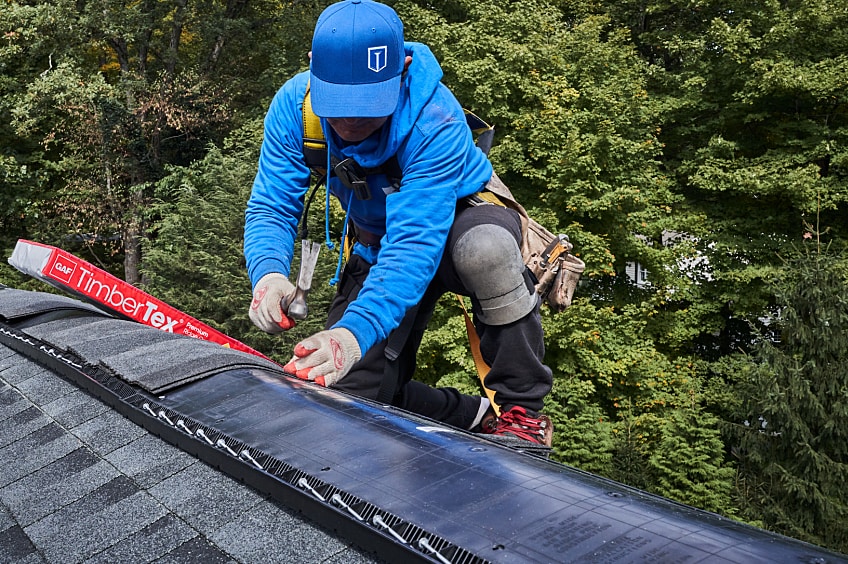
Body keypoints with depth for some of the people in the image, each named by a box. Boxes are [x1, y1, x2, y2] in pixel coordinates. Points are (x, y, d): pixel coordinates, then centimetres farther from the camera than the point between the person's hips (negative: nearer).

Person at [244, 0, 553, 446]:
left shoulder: (435, 123, -36)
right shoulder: (295, 106, -22)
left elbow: (414, 243, -44)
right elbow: (271, 207, -23)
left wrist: (355, 331, -59)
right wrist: (269, 274, -46)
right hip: (376, 247, 5)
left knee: (482, 247, -43)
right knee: (343, 396, -9)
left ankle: (522, 409, -21)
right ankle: (472, 417, 14)